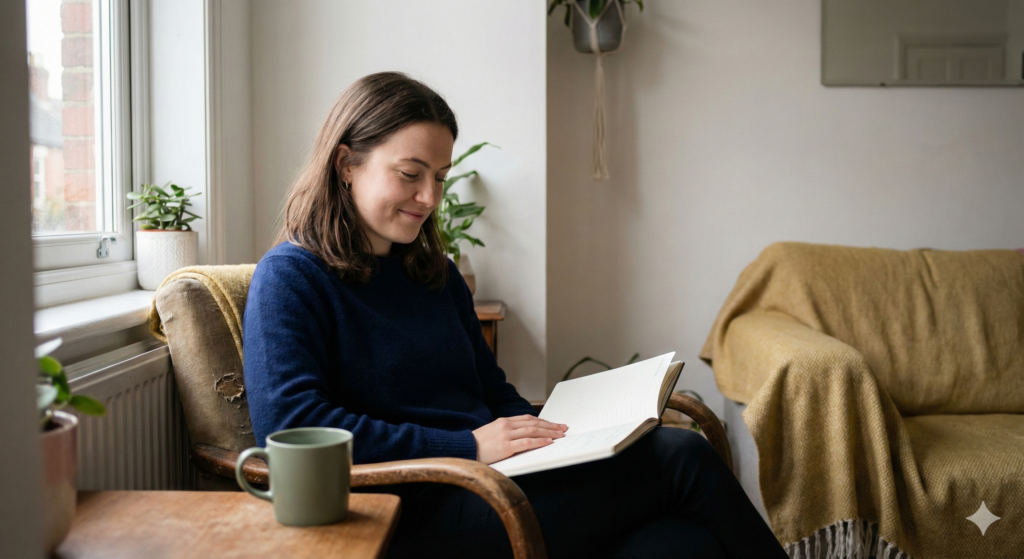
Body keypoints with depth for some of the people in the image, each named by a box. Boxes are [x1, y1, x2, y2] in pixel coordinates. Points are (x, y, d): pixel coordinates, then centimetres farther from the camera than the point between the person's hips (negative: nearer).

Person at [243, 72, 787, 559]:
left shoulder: (436, 273, 20)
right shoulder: (290, 277, -3)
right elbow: (288, 424, -16)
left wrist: (546, 438, 2)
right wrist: (468, 446, -17)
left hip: (490, 486, 7)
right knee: (681, 457, -15)